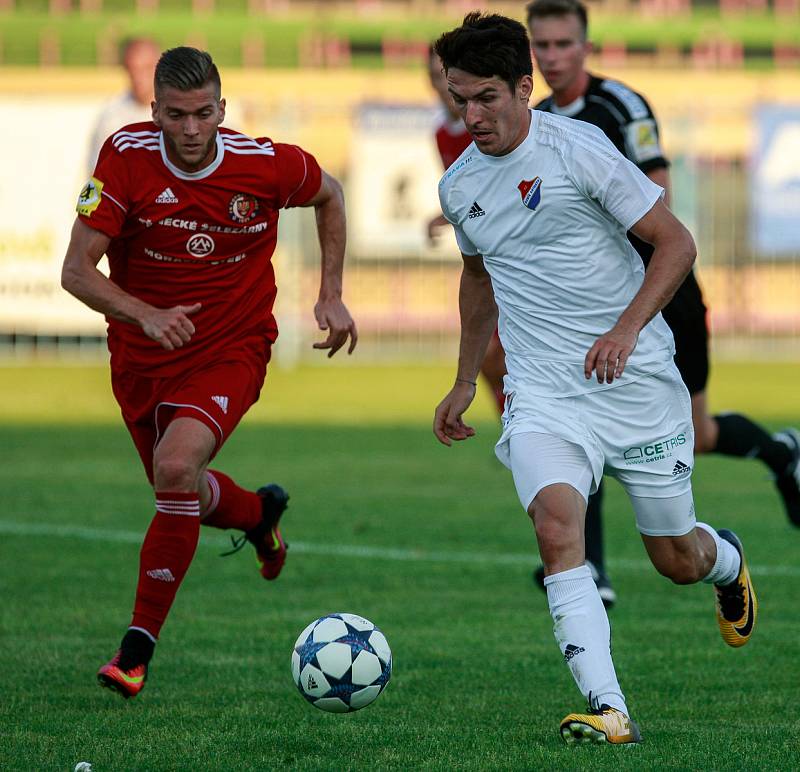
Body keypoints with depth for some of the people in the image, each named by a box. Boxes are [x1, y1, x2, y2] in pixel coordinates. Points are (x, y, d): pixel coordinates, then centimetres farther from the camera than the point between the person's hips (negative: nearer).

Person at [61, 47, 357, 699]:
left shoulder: (267, 165, -16)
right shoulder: (127, 157, -18)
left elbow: (329, 195, 8)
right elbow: (77, 270, -19)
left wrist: (332, 295, 3)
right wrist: (144, 314, -37)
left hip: (232, 351, -3)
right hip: (141, 356, 3)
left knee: (176, 467, -27)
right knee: (182, 495, 18)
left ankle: (139, 647, -17)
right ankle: (260, 511, 56)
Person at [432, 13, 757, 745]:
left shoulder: (577, 148, -10)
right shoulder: (458, 186, 7)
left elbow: (675, 243, -8)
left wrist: (626, 330, -21)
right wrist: (464, 383, 28)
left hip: (637, 379, -3)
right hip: (543, 393, 3)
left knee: (677, 561, 9)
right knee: (557, 527, -25)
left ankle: (726, 558, 48)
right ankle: (609, 710, -30)